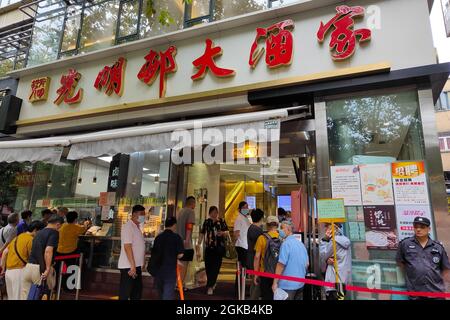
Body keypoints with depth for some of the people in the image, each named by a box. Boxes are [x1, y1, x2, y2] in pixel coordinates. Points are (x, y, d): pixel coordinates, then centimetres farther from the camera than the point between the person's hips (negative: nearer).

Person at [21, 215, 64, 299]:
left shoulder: (39, 232, 17)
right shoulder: (54, 232, -8)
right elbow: (48, 250, -21)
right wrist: (48, 269, -21)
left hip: (28, 266, 8)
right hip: (41, 268, -7)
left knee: (24, 296, 12)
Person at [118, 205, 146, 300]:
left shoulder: (137, 227, 12)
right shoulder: (128, 227, -16)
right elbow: (127, 247, -22)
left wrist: (139, 264, 16)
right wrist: (132, 266, -23)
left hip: (137, 265, 9)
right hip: (128, 266, -9)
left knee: (137, 291, 16)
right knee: (125, 292, 2)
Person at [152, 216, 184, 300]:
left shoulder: (158, 237, 5)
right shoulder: (176, 237, -10)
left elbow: (153, 253, 8)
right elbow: (180, 254, -14)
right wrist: (174, 257, 6)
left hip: (158, 269, 5)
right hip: (170, 269, -5)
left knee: (161, 292, 21)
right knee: (168, 293, 1)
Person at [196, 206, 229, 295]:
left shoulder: (221, 221, 2)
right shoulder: (206, 222, 7)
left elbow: (227, 232, 4)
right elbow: (202, 234, 7)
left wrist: (223, 233, -18)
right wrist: (198, 245, 2)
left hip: (219, 248, -2)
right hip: (209, 248, 2)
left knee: (215, 267, -5)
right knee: (208, 267, 3)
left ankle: (210, 286, 1)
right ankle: (212, 284, 23)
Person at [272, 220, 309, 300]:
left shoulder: (286, 243, -16)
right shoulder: (301, 244, 9)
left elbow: (281, 264, -20)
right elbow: (307, 264, 15)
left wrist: (275, 282, -15)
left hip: (288, 284, -8)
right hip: (300, 284, 8)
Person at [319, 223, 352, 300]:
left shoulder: (334, 241, -17)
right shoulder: (345, 240, 11)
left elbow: (323, 256, -8)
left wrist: (324, 240, -6)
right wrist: (328, 260, -8)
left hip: (334, 282, -9)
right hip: (342, 281, 9)